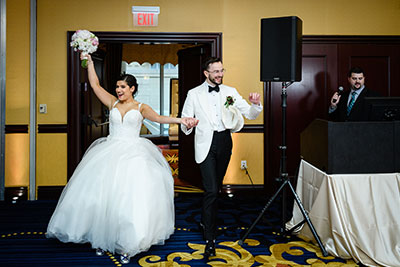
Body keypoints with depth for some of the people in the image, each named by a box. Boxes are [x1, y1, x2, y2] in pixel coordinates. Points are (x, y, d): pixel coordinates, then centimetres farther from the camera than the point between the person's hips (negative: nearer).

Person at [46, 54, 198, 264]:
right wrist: (89, 61, 10)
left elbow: (159, 118, -9)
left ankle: (128, 244, -2)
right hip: (109, 153, 3)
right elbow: (95, 84, 11)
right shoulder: (112, 103, 12)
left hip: (133, 155, -2)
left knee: (131, 197, -11)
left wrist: (180, 120, -24)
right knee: (102, 194, -3)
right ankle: (102, 238, 12)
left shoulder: (141, 108, 5)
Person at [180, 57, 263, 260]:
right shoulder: (194, 94, 2)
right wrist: (187, 125, -21)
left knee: (216, 188, 15)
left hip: (224, 142, 4)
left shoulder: (230, 92, 8)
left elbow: (250, 115, 3)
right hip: (206, 144, -3)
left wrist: (255, 104, -19)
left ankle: (205, 222, 39)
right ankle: (210, 239, -6)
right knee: (211, 190, -12)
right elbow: (185, 120, 3)